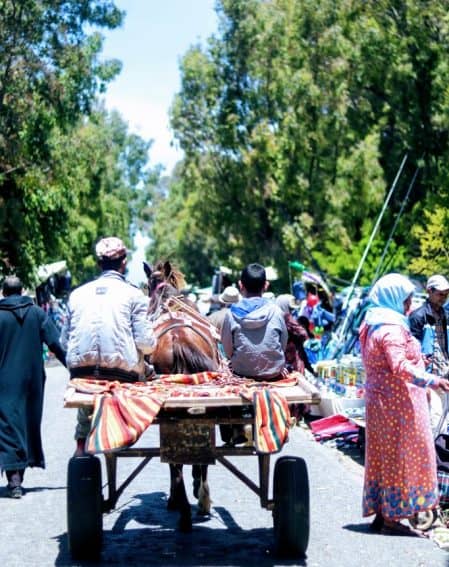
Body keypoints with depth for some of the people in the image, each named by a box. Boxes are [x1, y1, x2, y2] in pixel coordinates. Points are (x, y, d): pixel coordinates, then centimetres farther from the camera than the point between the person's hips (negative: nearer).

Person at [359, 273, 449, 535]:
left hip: (381, 401, 10)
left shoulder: (374, 325, 14)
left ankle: (381, 513, 18)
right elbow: (400, 366, -29)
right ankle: (393, 517, -2)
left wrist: (417, 360, 27)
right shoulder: (392, 329, -18)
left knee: (384, 456, 12)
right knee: (400, 456, -5)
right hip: (398, 403, -10)